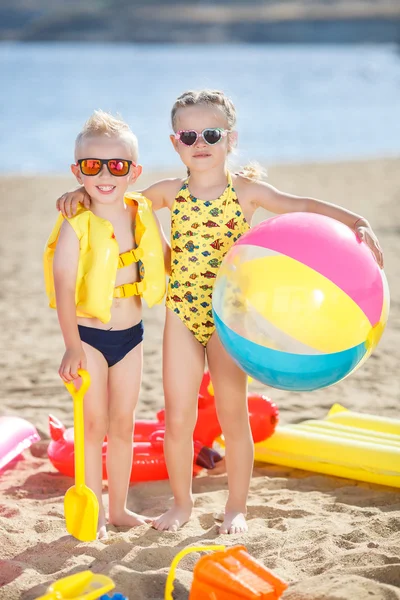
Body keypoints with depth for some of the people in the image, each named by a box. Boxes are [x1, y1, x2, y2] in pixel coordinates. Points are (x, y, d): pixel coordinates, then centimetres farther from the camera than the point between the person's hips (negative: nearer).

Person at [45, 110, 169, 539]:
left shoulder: (142, 216, 1)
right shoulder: (76, 226, -15)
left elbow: (170, 261, 16)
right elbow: (63, 287, -24)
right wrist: (72, 346, -32)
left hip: (130, 334, 5)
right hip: (90, 336, -5)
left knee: (123, 424, 13)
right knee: (94, 425, 2)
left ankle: (119, 508, 26)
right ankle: (93, 513, 14)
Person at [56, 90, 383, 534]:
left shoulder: (245, 190, -6)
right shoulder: (169, 192, 2)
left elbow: (304, 206, -12)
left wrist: (358, 223, -25)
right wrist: (82, 194, -1)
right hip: (181, 314, 2)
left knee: (233, 415, 6)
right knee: (177, 418, 6)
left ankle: (236, 506, 23)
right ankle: (181, 502, 27)